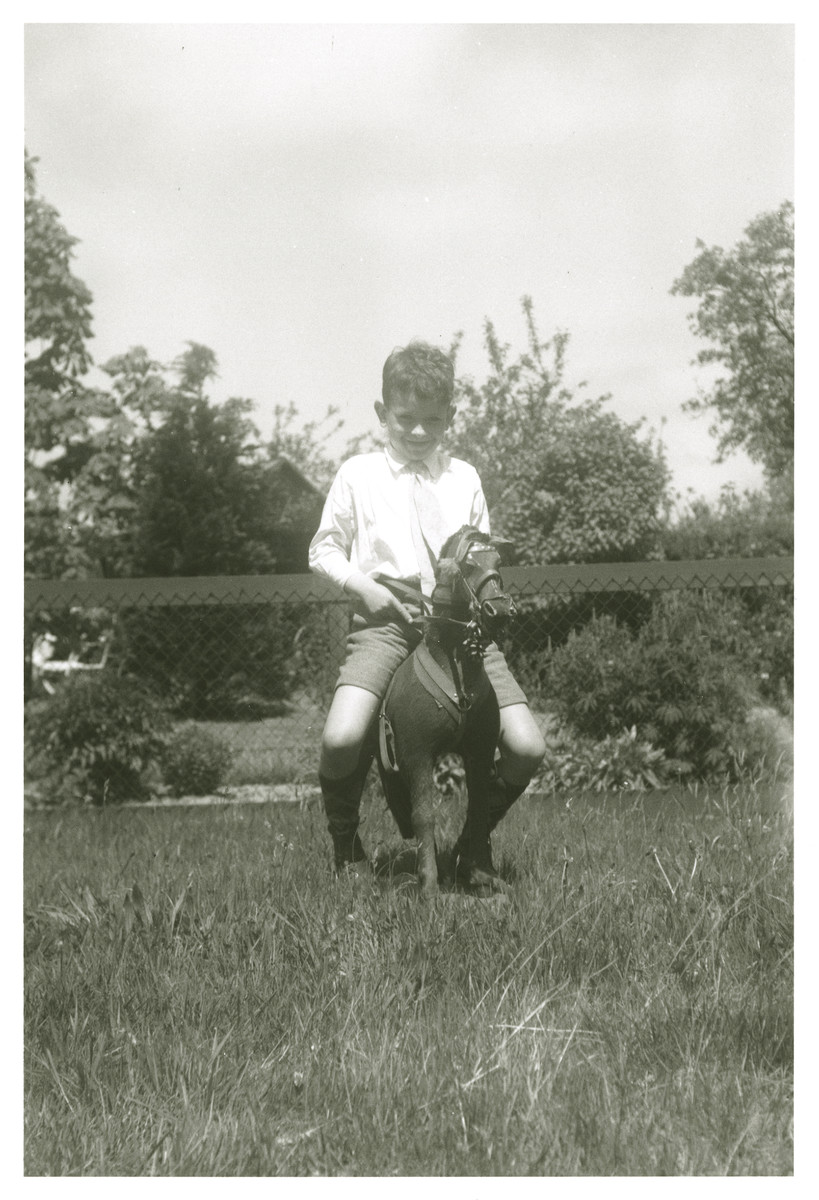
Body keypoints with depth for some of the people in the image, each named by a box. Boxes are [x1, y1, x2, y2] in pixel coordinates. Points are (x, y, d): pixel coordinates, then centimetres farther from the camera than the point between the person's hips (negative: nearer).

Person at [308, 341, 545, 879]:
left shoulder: (464, 478, 16)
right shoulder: (358, 474, 10)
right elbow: (324, 549, 14)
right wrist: (360, 583, -4)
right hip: (387, 617, -2)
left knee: (527, 747, -13)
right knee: (342, 738, -27)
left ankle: (471, 844, 15)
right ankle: (347, 850, 4)